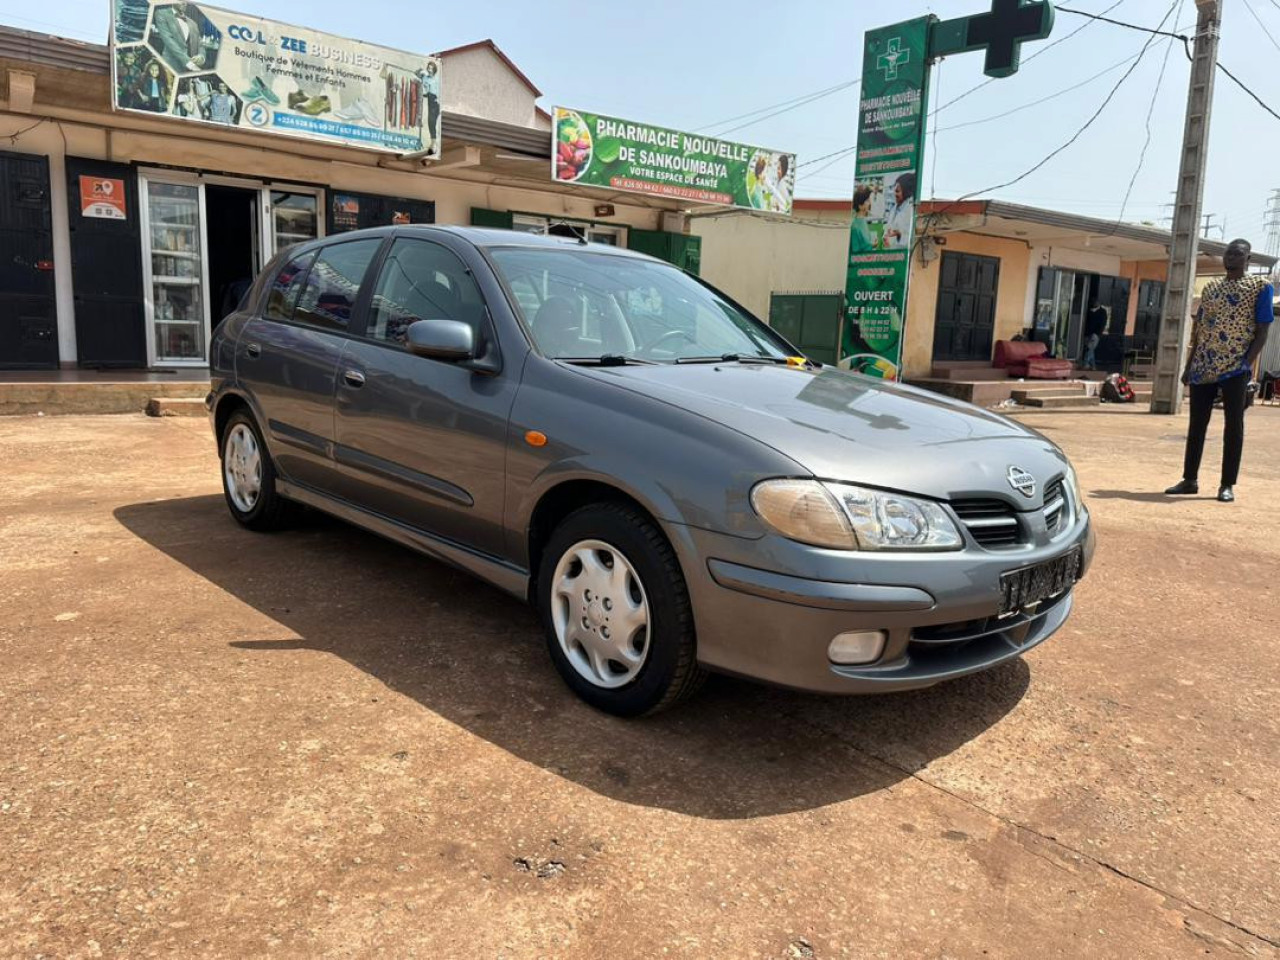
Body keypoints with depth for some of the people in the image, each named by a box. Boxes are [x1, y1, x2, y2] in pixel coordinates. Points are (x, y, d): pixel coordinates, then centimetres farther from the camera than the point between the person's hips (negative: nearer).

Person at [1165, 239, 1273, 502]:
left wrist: (1246, 363, -14)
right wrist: (1189, 366, 9)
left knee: (1234, 425, 0)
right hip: (1203, 367, 5)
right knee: (1197, 424, 6)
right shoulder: (1210, 288, 16)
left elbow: (1262, 331, -4)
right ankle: (1190, 479, 15)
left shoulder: (1261, 286, 1)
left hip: (1235, 367, -5)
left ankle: (1227, 485, 5)